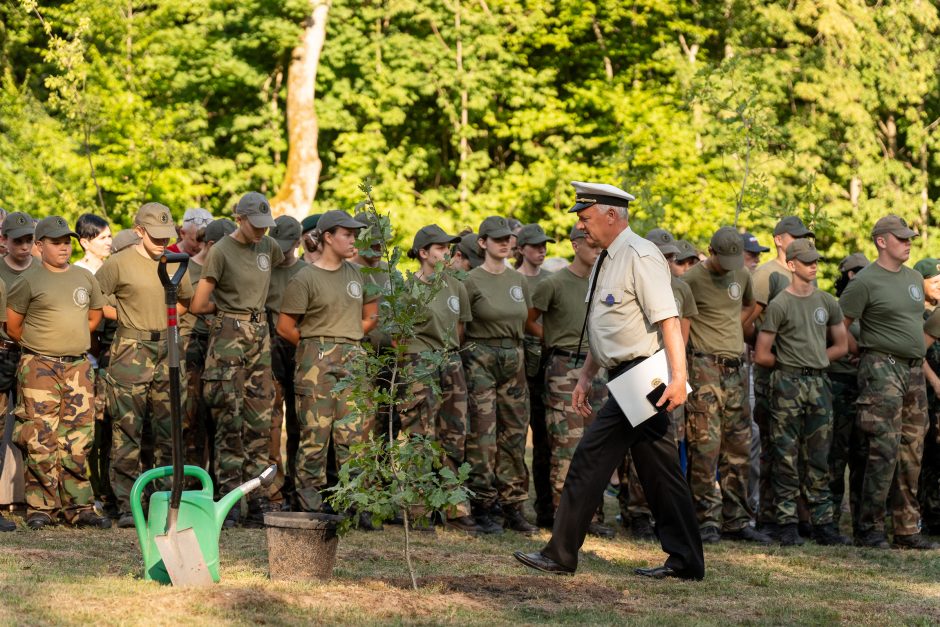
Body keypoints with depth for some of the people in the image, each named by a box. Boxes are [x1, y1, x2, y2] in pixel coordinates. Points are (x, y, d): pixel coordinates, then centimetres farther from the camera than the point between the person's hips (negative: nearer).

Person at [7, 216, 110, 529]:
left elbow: (95, 316, 25)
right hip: (39, 367, -4)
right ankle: (40, 508, -1)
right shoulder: (28, 281, -2)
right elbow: (13, 326, 4)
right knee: (40, 441, -7)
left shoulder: (85, 278, 11)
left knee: (77, 439, 4)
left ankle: (79, 507, 9)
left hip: (78, 366, 4)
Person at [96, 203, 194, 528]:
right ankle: (126, 505, -4)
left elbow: (187, 300, 27)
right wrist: (125, 316, -3)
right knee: (127, 431, -6)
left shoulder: (176, 264, 11)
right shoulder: (119, 263, -5)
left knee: (168, 430, 6)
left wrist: (165, 314, 14)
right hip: (130, 353, -5)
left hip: (167, 352, 5)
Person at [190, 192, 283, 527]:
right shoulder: (221, 251, -8)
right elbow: (198, 305, -7)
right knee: (230, 421, -7)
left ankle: (258, 502, 7)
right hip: (229, 335, -6)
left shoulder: (269, 247, 9)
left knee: (260, 421, 4)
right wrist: (229, 307, 10)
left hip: (260, 335, 6)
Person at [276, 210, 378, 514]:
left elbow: (371, 316, 24)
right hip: (317, 362, -5)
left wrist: (347, 339, 12)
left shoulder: (358, 274, 14)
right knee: (315, 434, -5)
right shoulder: (305, 278, -4)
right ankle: (310, 505, 0)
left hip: (354, 360, 5)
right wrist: (316, 345, 5)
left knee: (353, 434, 1)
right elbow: (285, 327, -4)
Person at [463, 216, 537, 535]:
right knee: (483, 436, -7)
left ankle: (513, 508, 9)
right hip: (481, 360, -5)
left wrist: (515, 349, 15)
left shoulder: (519, 280, 12)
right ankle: (481, 507, -1)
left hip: (514, 359, 6)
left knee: (514, 434, 5)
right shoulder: (472, 281, -5)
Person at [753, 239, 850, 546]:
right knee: (786, 458, -3)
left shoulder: (827, 302, 11)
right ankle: (786, 525, 0)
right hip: (788, 385, -5)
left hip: (819, 384, 5)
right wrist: (790, 364, 8)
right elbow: (762, 355, -4)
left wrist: (814, 360, 9)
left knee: (818, 458, 6)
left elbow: (841, 346, 20)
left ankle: (823, 523, 8)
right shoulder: (779, 305, -4)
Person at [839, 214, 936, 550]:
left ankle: (907, 529, 13)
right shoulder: (866, 281, -8)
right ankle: (869, 529, -5)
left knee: (911, 454, 8)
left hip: (914, 371, 8)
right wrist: (864, 350, -4)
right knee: (884, 450, -11)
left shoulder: (915, 279, 16)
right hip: (882, 370, -7)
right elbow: (839, 327, -8)